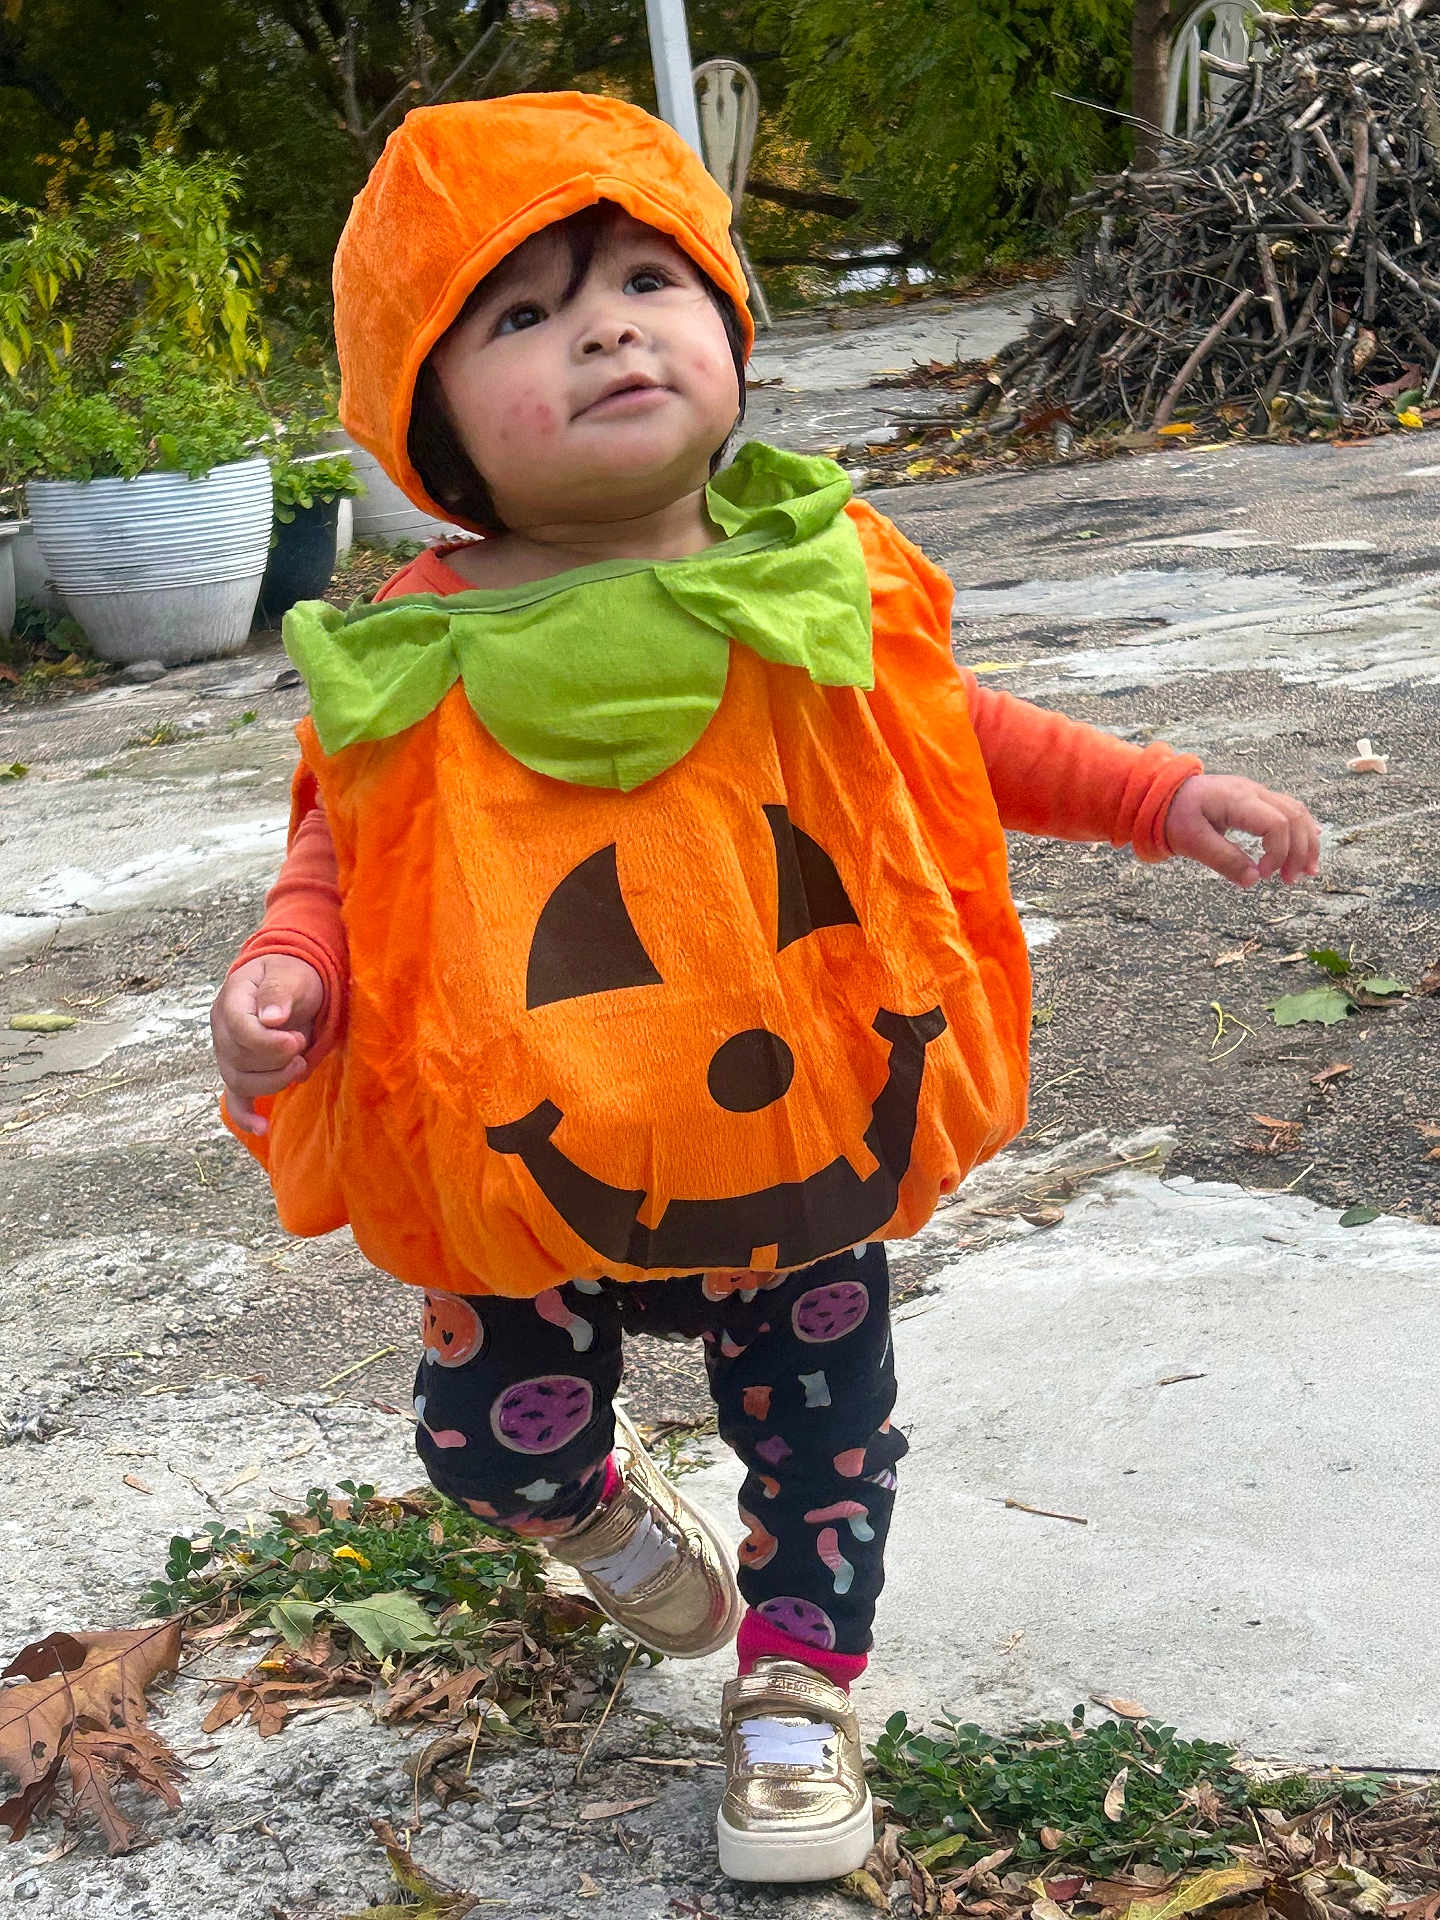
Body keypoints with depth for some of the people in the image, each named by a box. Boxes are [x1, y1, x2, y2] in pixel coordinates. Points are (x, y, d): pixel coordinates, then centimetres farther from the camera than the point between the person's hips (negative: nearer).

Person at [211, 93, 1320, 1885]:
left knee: (822, 1430, 14)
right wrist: (287, 970, -26)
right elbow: (344, 856, -5)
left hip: (804, 1141, 1)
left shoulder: (821, 584, -10)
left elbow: (960, 740, 7)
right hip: (536, 1178, -1)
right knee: (496, 1443, 12)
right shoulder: (419, 664, -17)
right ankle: (606, 1504, 49)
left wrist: (1162, 796, 1)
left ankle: (796, 1686, 42)